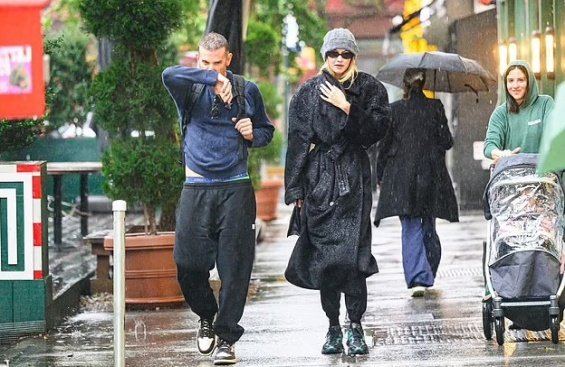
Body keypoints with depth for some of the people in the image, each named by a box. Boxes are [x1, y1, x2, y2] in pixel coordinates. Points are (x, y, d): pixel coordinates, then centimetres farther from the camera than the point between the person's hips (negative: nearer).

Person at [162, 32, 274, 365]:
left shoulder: (247, 91, 8)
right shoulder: (191, 91, 3)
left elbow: (267, 130, 20)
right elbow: (170, 75, -20)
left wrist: (253, 134, -3)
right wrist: (212, 79, -27)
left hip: (236, 188, 0)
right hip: (197, 188, 0)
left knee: (234, 268, -3)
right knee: (188, 264, -2)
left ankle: (227, 337, 5)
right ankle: (207, 317, 25)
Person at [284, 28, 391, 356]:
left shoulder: (370, 89, 8)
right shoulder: (309, 92, 9)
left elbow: (378, 129, -3)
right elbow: (298, 141, 7)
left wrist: (347, 108, -12)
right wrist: (295, 189, 2)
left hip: (354, 179, -2)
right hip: (318, 180, 2)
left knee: (352, 252, -12)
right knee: (323, 254, 0)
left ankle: (355, 326, -7)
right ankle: (333, 327, 8)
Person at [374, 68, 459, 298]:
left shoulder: (394, 110, -3)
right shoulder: (435, 107, -2)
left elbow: (385, 145, 0)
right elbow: (447, 142, -2)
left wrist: (380, 176, 10)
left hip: (401, 177, -1)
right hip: (431, 176, 1)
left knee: (411, 229, -4)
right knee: (428, 227, 15)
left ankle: (417, 279, -18)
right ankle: (428, 276, 24)